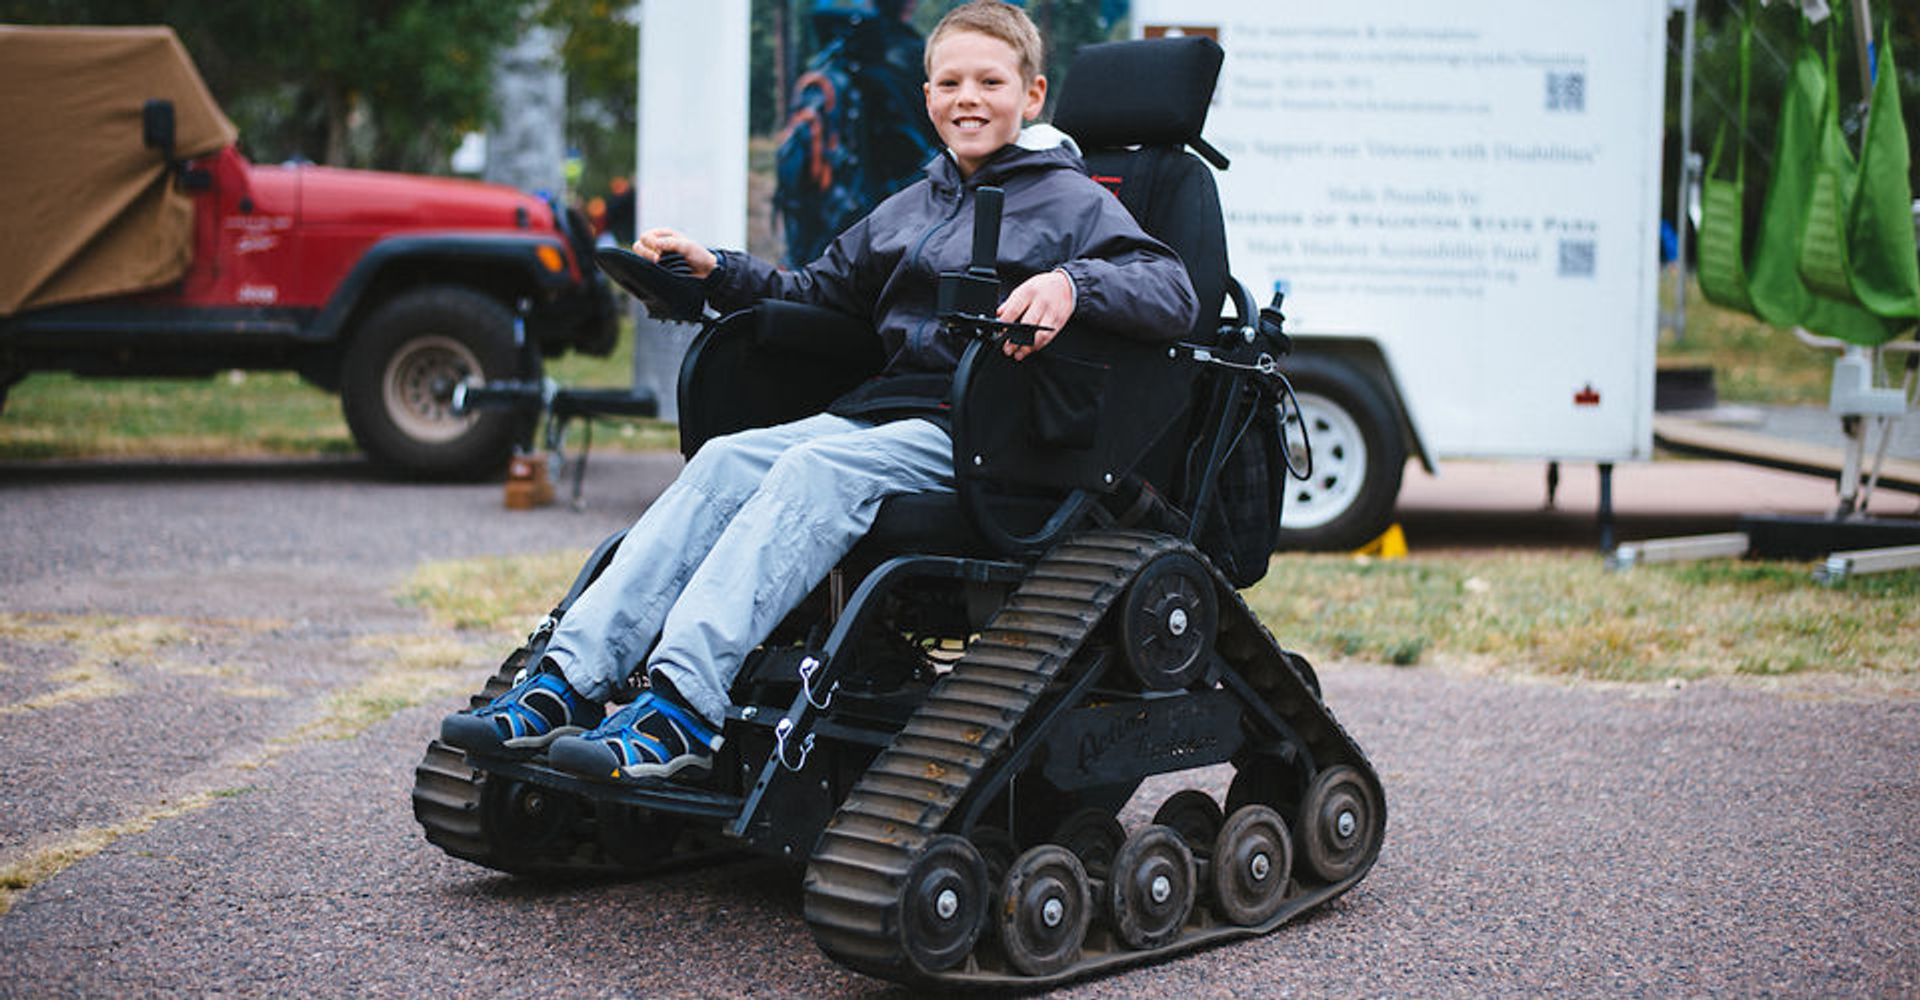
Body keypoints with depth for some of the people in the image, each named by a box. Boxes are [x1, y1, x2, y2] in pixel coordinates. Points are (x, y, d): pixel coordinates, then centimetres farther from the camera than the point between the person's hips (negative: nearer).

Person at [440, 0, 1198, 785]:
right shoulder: (906, 210, 25)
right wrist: (716, 272, 18)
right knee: (726, 459, -19)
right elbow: (815, 293, 34)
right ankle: (567, 683, -30)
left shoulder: (1072, 202, 4)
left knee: (817, 469, -32)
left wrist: (1072, 284, -29)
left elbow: (1174, 296, -11)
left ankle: (682, 712, -45)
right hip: (882, 410, 7)